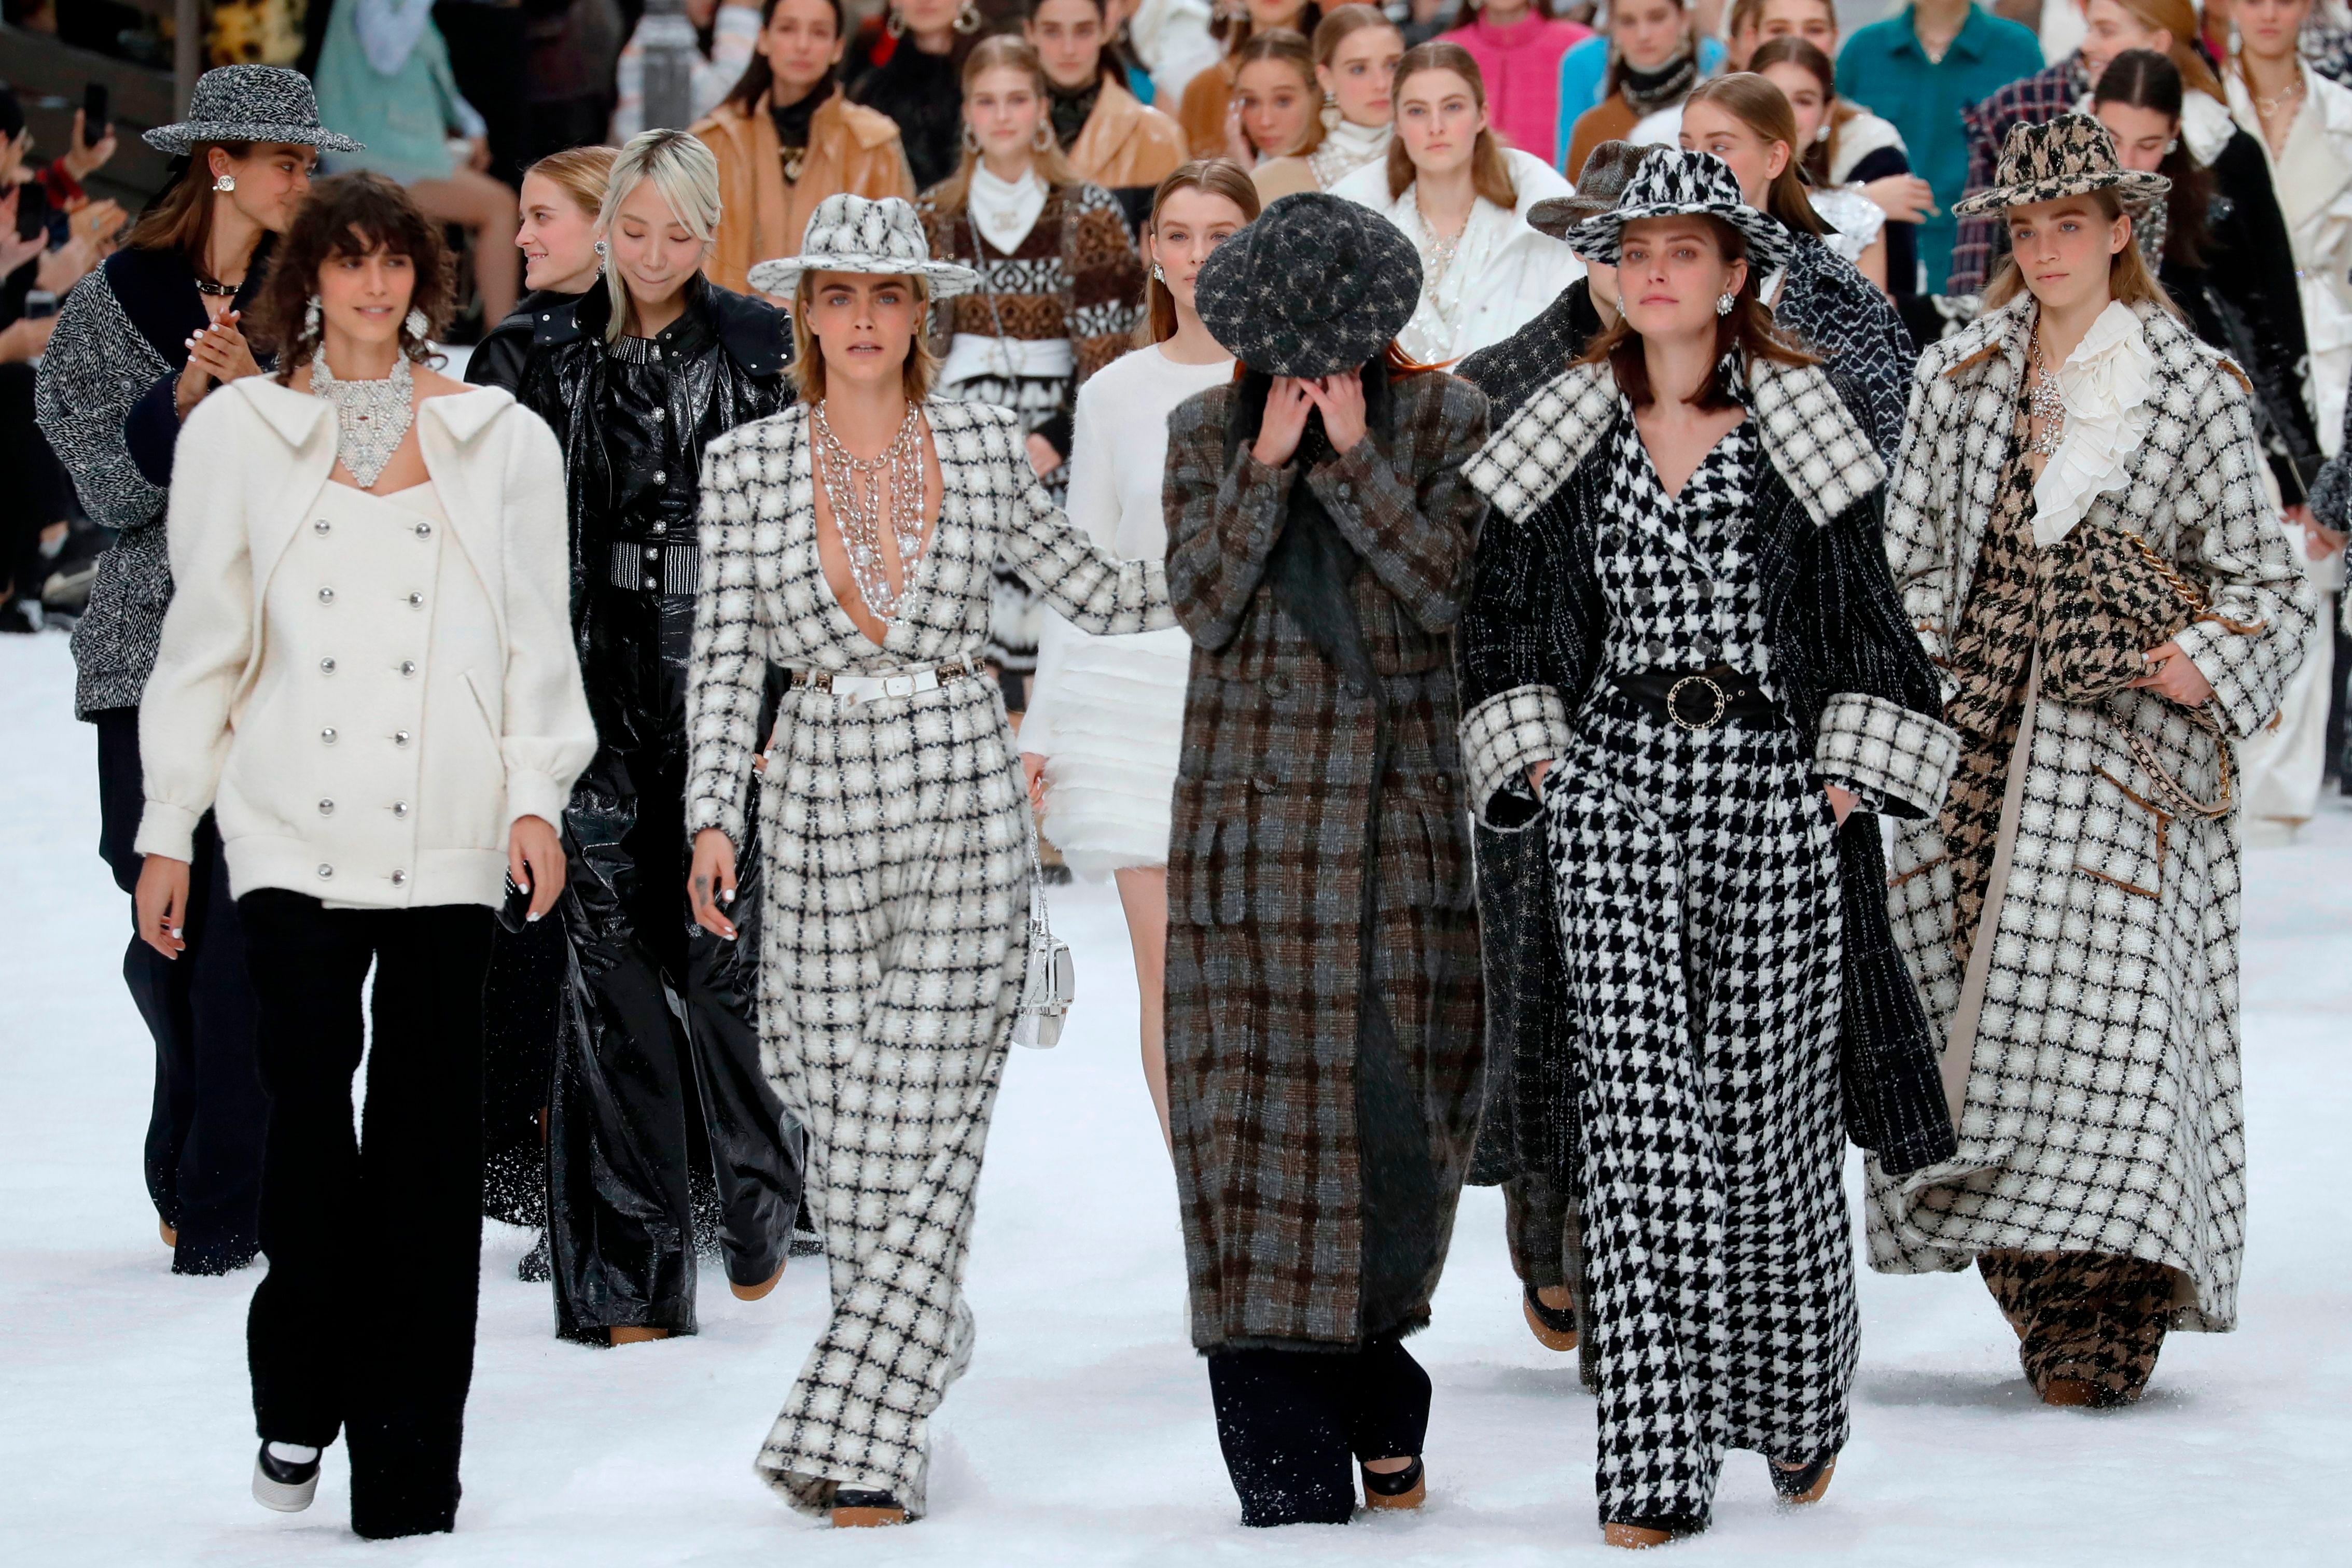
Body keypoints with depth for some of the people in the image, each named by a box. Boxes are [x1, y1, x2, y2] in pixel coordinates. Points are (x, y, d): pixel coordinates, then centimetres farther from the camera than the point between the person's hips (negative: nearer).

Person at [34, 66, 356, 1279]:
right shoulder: (112, 304, 6)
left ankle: (222, 1204, -5)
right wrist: (180, 401, -15)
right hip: (152, 645, 1)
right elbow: (107, 486, 1)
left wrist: (261, 392, -15)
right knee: (163, 929, 2)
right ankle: (201, 1166, 24)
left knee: (252, 923, -10)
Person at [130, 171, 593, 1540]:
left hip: (446, 834, 0)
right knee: (306, 1098, -12)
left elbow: (537, 639, 9)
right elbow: (204, 642, 11)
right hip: (295, 827, 0)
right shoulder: (240, 434, 9)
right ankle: (298, 1399, 8)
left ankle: (408, 1461, 4)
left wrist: (536, 794, -4)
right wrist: (166, 830, 8)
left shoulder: (503, 441, 10)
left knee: (428, 1136, -1)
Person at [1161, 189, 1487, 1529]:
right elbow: (1203, 601, -5)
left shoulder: (1446, 419, 3)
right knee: (1256, 1104, -5)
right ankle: (1288, 1466, -4)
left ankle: (1373, 1394, 23)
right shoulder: (1208, 430, 6)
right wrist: (1268, 462, -12)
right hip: (1253, 804, 0)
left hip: (1402, 806, 0)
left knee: (1402, 1096, 1)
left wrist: (1351, 455, -14)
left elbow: (1441, 584, -9)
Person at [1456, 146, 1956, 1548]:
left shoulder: (1805, 428, 4)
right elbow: (1508, 613, 15)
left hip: (1775, 790, -1)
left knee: (1774, 1114, 2)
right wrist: (1533, 755, 4)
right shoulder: (1569, 435, 9)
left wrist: (1849, 780, -2)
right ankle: (1658, 1464, -9)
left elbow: (1866, 616, 6)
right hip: (1617, 800, 1)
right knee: (1639, 1122, -7)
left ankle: (1798, 1413, 24)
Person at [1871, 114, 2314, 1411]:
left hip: (2132, 733, -3)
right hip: (1978, 735, 3)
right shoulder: (1955, 378, 12)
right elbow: (1909, 562, 13)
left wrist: (2212, 666, -13)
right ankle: (2045, 1303, 5)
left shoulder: (2192, 389, 4)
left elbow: (2267, 578, 5)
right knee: (1977, 1001, -3)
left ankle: (2106, 1326, -13)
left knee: (2114, 1002, -13)